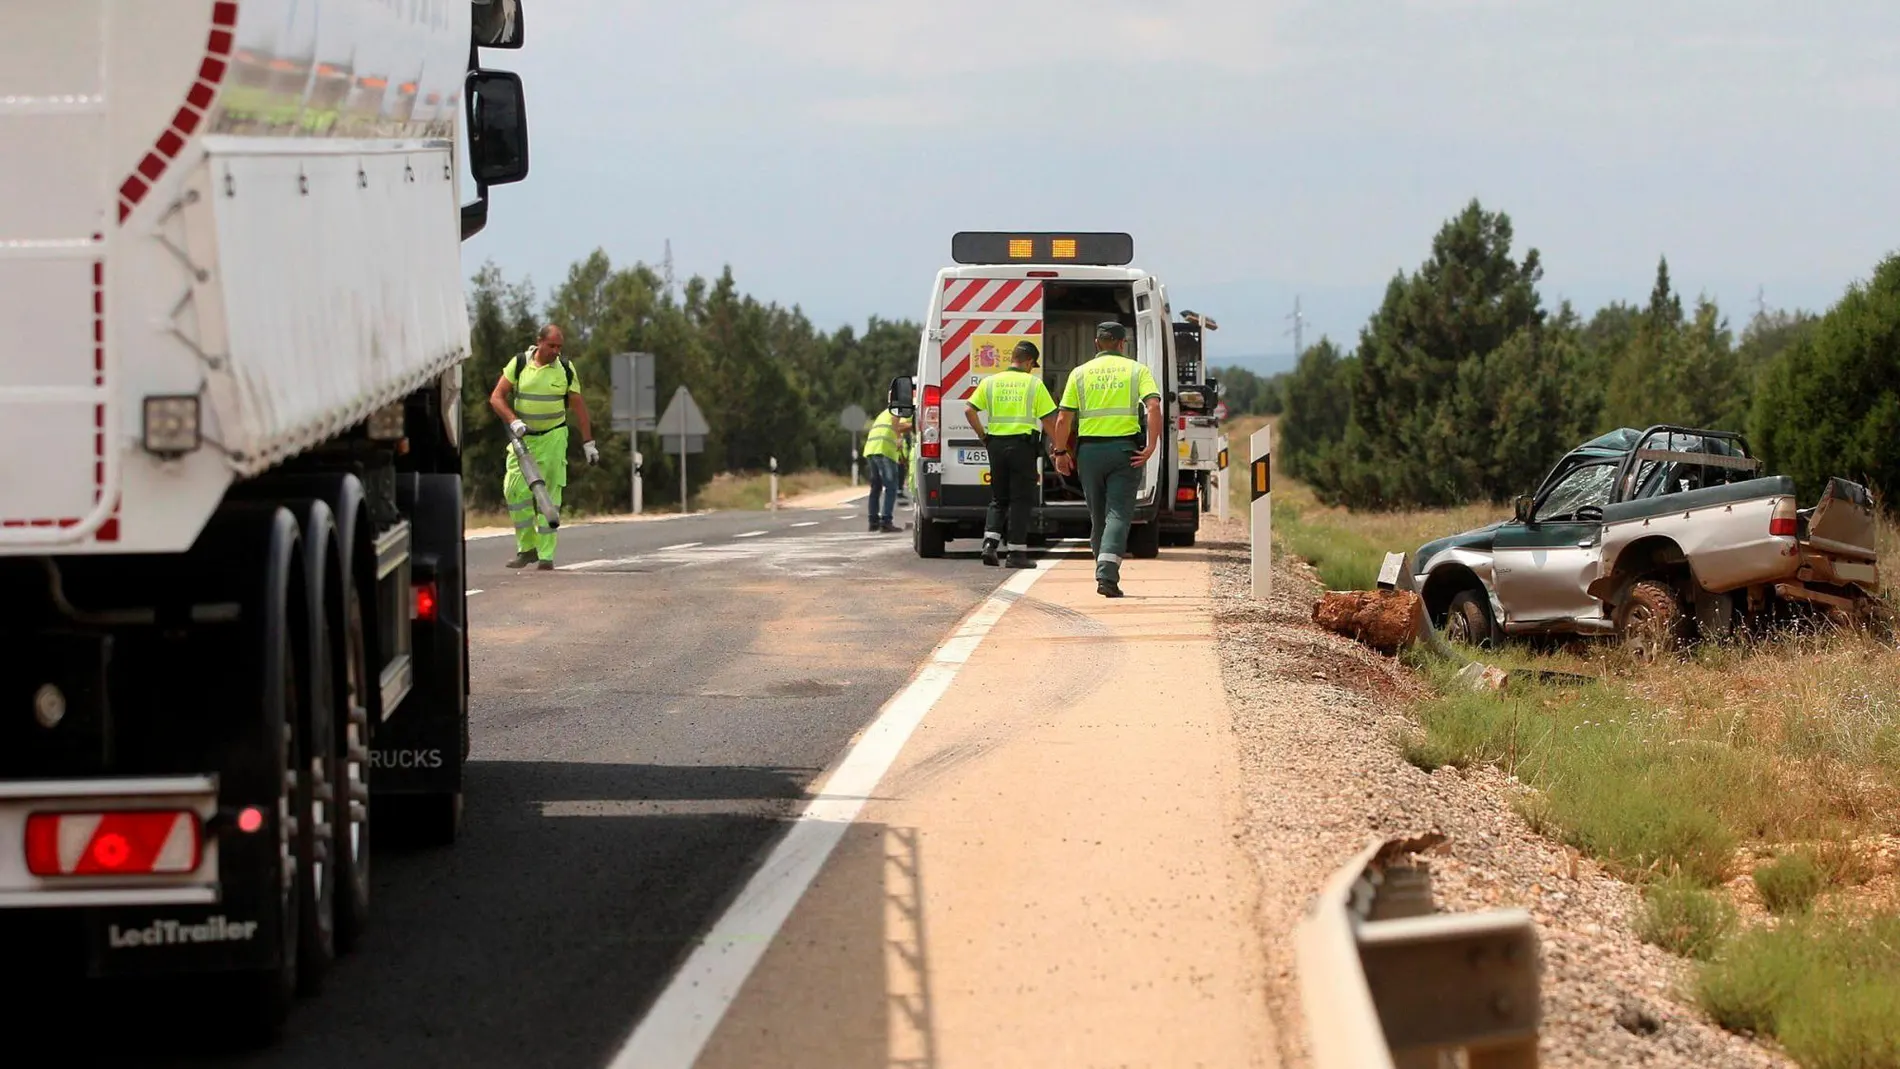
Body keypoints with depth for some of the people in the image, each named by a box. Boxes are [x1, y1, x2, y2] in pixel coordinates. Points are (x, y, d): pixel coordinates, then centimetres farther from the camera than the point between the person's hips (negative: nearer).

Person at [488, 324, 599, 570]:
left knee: (549, 494, -6)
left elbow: (578, 406, 6)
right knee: (515, 489, -9)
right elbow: (496, 397, -3)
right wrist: (513, 421, -19)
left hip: (553, 437, -1)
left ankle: (546, 555, -4)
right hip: (523, 436, 1)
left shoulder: (566, 369, -2)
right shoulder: (519, 364, -3)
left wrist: (588, 442, 6)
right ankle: (526, 548, 3)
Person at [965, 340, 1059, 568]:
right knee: (1021, 500, 3)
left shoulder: (990, 382, 7)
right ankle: (1016, 552, 0)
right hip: (1023, 444, -3)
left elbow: (970, 410, 0)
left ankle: (990, 543, -3)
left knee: (998, 498, 14)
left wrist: (982, 436, 11)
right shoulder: (1034, 384, -1)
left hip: (996, 444, 3)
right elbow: (1049, 420, -3)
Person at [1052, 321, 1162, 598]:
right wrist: (1152, 445, -12)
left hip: (1089, 450, 2)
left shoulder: (1080, 373, 8)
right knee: (1118, 514, -6)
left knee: (1098, 516, 14)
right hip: (1125, 449, -2)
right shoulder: (1137, 370, 4)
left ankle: (1105, 573, 22)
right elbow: (1153, 407, -12)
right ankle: (1107, 575, -22)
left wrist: (1061, 453, 13)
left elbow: (1063, 420, 3)